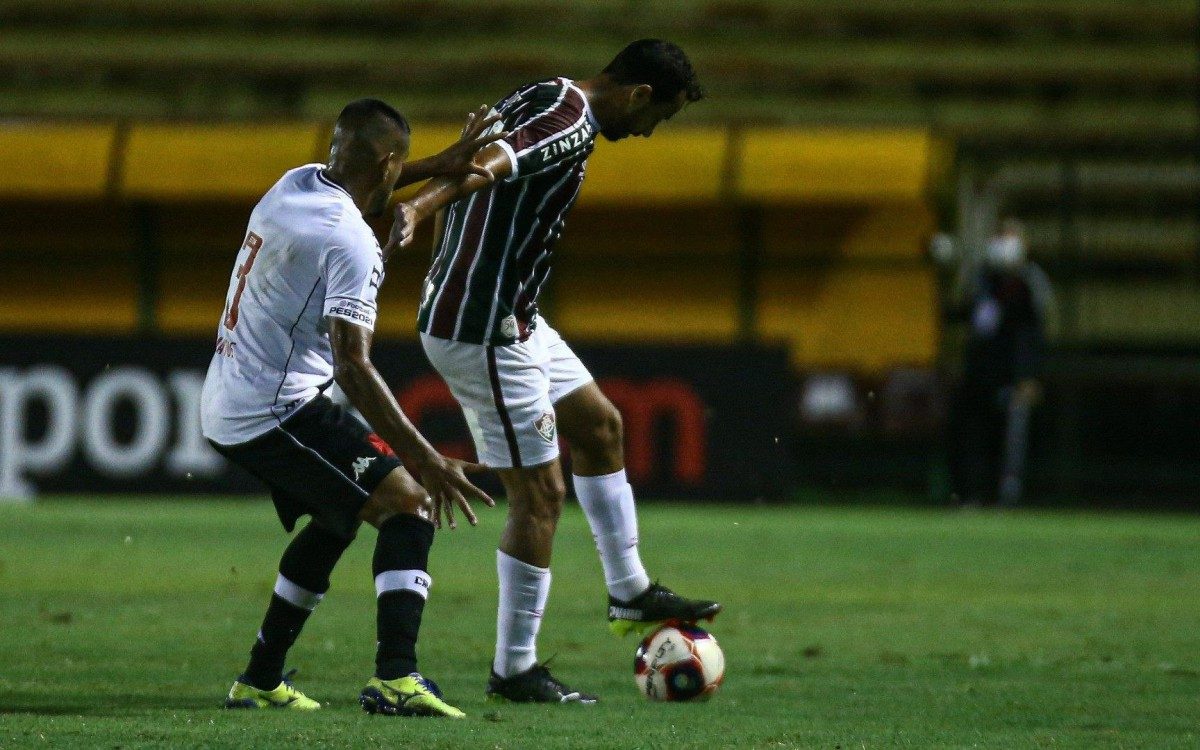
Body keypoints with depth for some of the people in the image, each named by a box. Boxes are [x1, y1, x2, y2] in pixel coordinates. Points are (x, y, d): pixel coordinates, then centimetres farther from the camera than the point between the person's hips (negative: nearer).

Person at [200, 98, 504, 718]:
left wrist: (441, 165, 35)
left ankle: (260, 680, 30)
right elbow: (353, 367, -25)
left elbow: (352, 182, 35)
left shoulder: (295, 185, 7)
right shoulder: (352, 243, -18)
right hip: (277, 410, -9)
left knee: (338, 516, 27)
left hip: (223, 410, 9)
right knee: (410, 508, -9)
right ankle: (395, 678, -24)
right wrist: (425, 461, -27)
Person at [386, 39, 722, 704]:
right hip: (483, 331, -11)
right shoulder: (571, 125, -21)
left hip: (511, 319, 11)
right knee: (539, 493, -5)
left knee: (599, 426, 23)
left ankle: (629, 593, 34)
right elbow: (489, 166, -38)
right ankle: (514, 670, 3)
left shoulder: (540, 100, 11)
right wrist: (417, 210, -52)